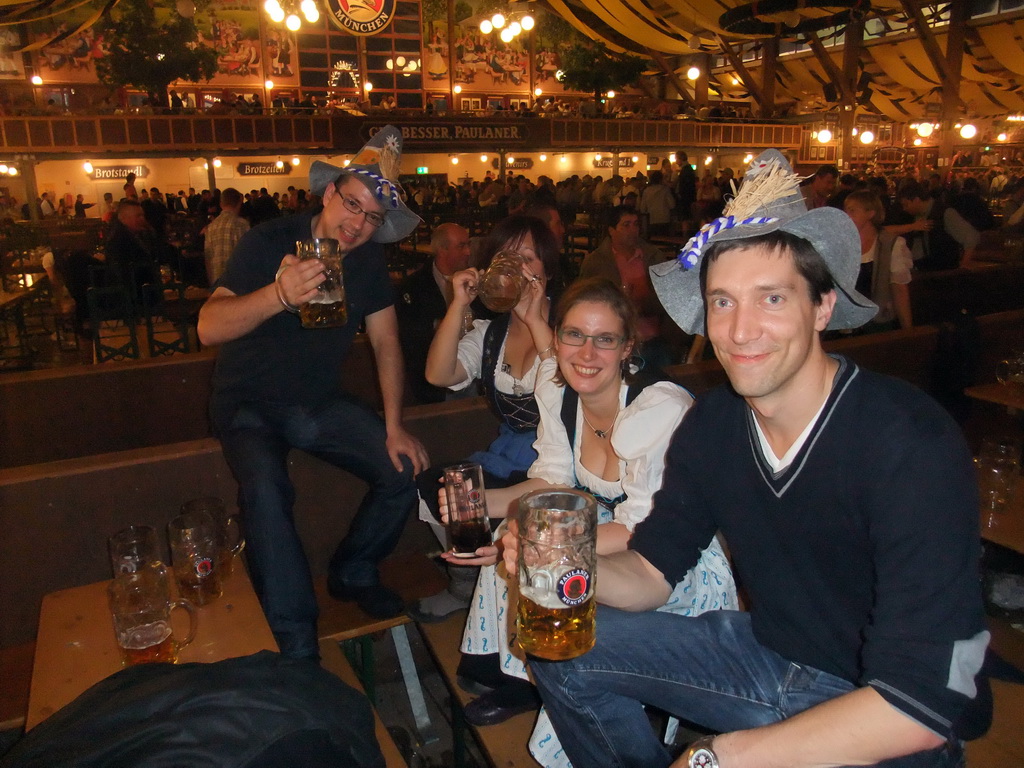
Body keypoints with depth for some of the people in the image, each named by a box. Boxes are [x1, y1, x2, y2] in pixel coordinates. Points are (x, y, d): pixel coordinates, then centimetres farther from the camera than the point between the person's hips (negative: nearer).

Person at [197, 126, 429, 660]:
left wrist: (394, 428, -8)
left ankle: (352, 574, 15)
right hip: (250, 405, -4)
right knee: (266, 489, -32)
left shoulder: (368, 261, -2)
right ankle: (296, 648, -19)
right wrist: (279, 294, -47)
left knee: (403, 470, -11)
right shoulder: (269, 242, -17)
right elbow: (208, 328, -28)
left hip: (320, 404, 5)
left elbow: (386, 343, 1)